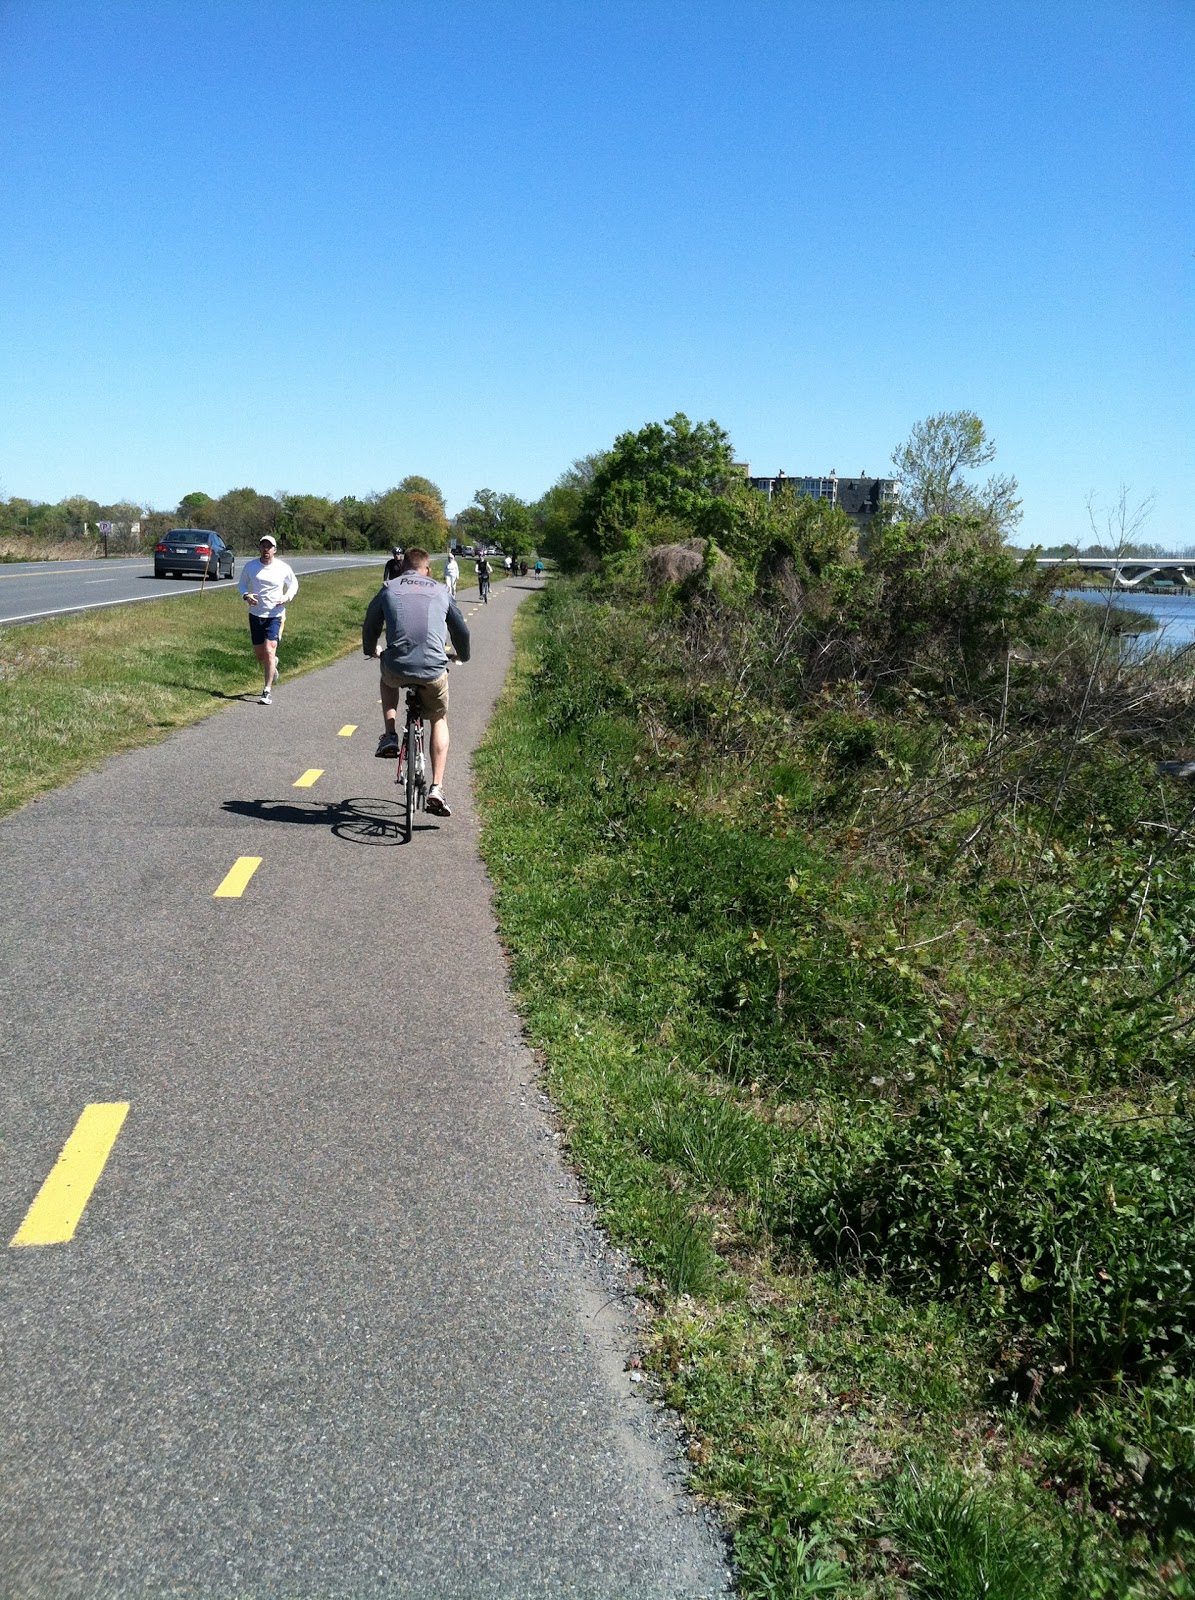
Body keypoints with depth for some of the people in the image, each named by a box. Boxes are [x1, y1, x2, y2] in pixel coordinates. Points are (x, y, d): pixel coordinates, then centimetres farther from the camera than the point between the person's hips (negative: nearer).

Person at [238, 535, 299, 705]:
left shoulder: (283, 568, -4)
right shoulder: (250, 566, 0)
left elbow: (294, 584, 12)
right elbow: (242, 584, 14)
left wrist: (287, 596, -8)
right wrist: (246, 595, -8)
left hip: (275, 615, -3)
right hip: (255, 614, 3)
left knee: (269, 651, -15)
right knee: (259, 654, 11)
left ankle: (267, 692, -8)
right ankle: (273, 665, 48)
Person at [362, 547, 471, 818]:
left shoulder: (388, 588, 13)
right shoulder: (440, 591, 15)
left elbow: (371, 626, 24)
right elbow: (461, 631, 26)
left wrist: (370, 650, 46)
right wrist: (462, 655, 47)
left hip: (397, 668, 0)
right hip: (434, 671, 0)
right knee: (439, 721, 24)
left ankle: (390, 737, 23)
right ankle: (436, 789, 12)